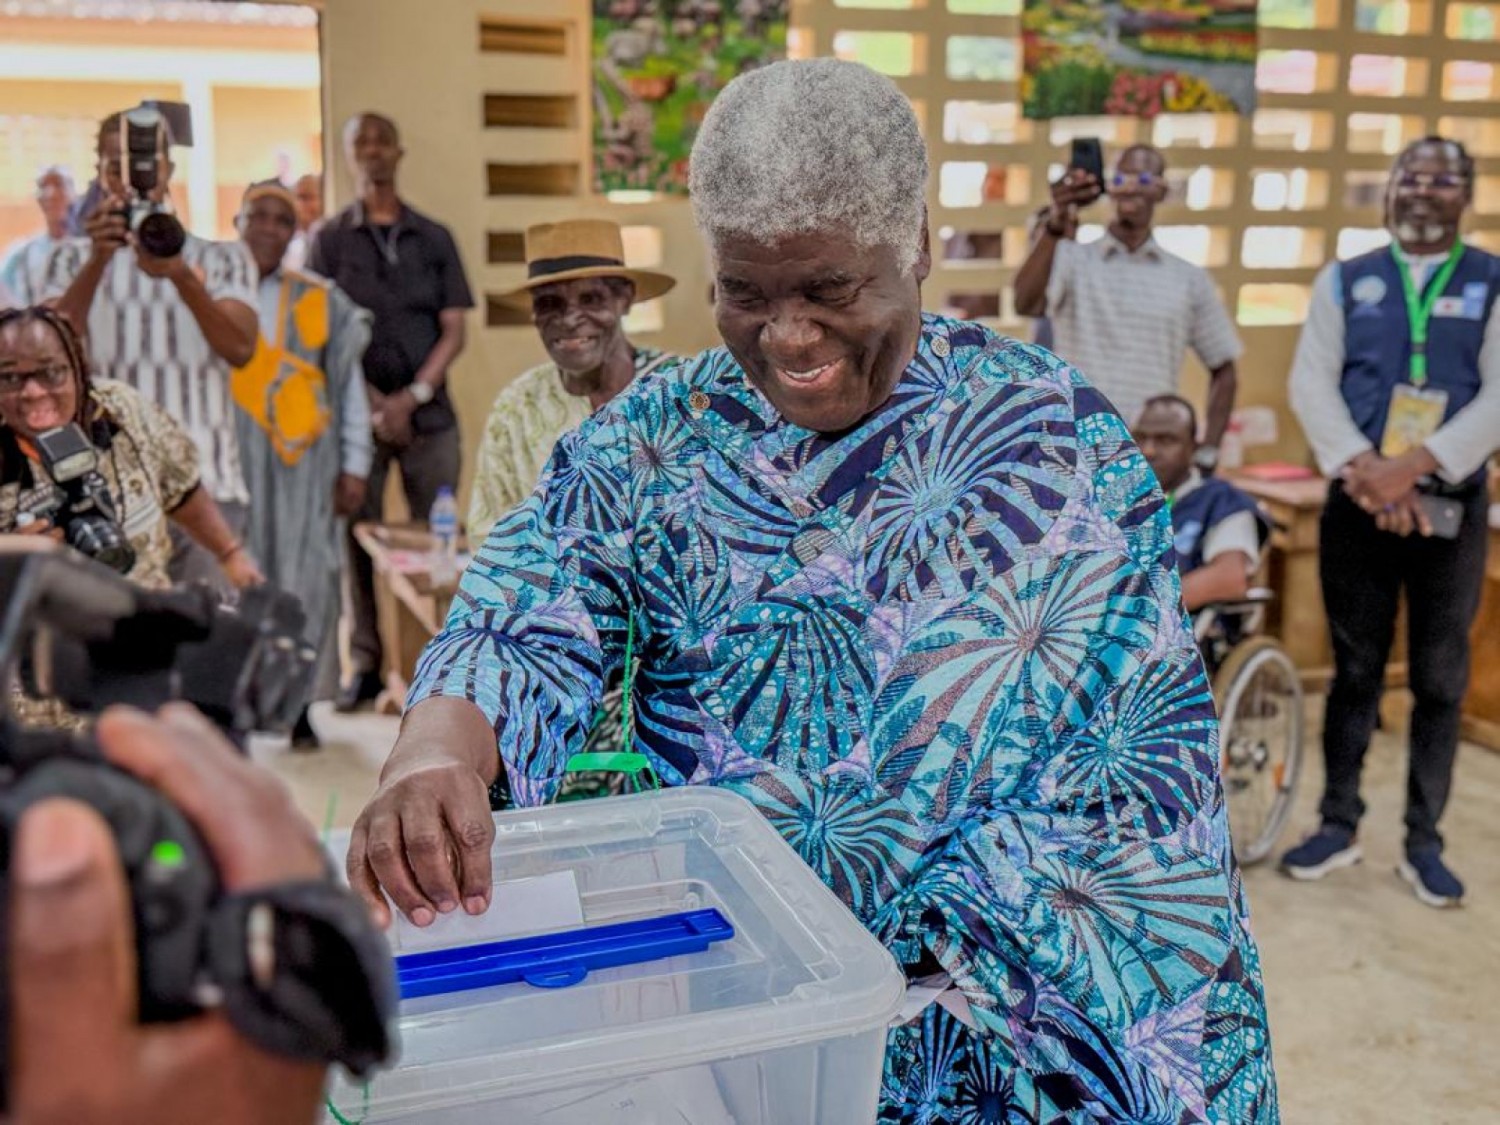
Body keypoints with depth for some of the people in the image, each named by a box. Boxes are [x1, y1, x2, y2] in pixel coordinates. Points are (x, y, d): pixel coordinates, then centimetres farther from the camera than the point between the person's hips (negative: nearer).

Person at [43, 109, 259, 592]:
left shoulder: (222, 257, 10)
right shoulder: (75, 257, 11)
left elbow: (240, 349, -6)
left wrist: (181, 276, -22)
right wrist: (98, 260, -19)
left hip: (206, 488, 0)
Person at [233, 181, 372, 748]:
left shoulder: (320, 299, 11)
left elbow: (349, 386, 10)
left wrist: (353, 466, 4)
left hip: (304, 458, 1)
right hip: (232, 457, 0)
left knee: (306, 579, -2)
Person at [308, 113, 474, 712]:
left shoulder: (434, 238, 11)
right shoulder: (331, 238, 8)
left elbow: (453, 330, 6)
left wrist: (412, 397, -8)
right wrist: (375, 403, -10)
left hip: (429, 412, 1)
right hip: (356, 412, -1)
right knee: (360, 540, 1)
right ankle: (366, 666, 10)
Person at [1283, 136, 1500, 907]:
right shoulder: (1344, 281, 8)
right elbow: (1311, 383, -2)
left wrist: (1413, 467, -20)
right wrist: (1362, 470, -17)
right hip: (1356, 505, 1)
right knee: (1354, 670, 9)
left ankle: (1423, 844, 17)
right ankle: (1339, 826, 20)